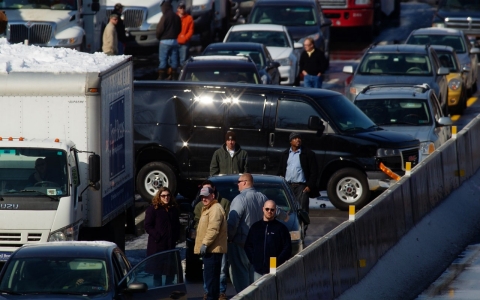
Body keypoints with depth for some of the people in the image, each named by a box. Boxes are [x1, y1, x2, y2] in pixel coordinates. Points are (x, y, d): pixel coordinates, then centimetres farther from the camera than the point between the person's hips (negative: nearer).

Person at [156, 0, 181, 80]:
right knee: (174, 60, 9)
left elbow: (160, 29, -13)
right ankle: (174, 76, 11)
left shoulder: (165, 17, -14)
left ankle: (161, 77, -3)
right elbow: (179, 29, 12)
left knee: (163, 60, -1)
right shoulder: (177, 17, 6)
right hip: (175, 40, 6)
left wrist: (158, 37, 5)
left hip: (165, 41, -6)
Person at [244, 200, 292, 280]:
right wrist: (253, 261, 2)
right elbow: (248, 246, 16)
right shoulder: (255, 227, 13)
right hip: (258, 271, 3)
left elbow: (287, 248, 0)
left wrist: (277, 262, -10)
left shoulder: (281, 228, 3)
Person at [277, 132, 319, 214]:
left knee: (302, 210, -8)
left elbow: (314, 172, 0)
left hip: (302, 187, -4)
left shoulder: (308, 154, 2)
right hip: (287, 186, 4)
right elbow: (280, 171, 17)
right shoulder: (285, 154, 14)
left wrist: (309, 186, -9)